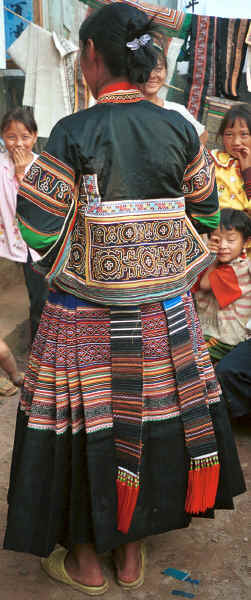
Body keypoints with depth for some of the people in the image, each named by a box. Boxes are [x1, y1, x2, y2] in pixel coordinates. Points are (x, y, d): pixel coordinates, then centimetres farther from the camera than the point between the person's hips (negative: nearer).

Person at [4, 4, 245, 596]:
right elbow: (206, 213, 7)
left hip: (87, 312, -4)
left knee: (86, 415, 13)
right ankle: (132, 548, 36)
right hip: (164, 306, 4)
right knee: (153, 407, 18)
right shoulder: (180, 129, -1)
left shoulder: (73, 133, -14)